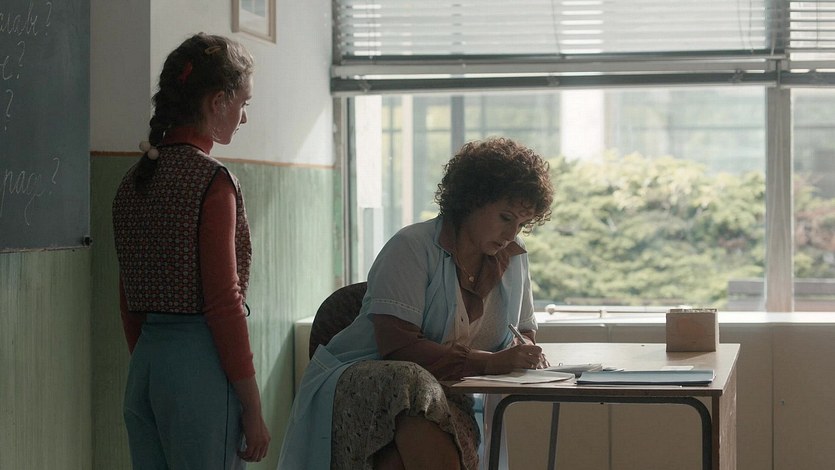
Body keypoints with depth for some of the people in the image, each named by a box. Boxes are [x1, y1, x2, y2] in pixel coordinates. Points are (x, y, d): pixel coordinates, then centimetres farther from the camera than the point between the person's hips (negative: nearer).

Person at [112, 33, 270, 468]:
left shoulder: (133, 180, 11)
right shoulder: (212, 180, -12)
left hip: (144, 366, 8)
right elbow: (223, 301, -14)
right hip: (199, 364, -8)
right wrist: (252, 409, -10)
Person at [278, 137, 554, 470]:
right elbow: (396, 345, -21)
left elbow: (524, 333, 22)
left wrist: (525, 354, -6)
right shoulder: (412, 248, -11)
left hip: (446, 397, 4)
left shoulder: (513, 260, 12)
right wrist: (489, 362, -24)